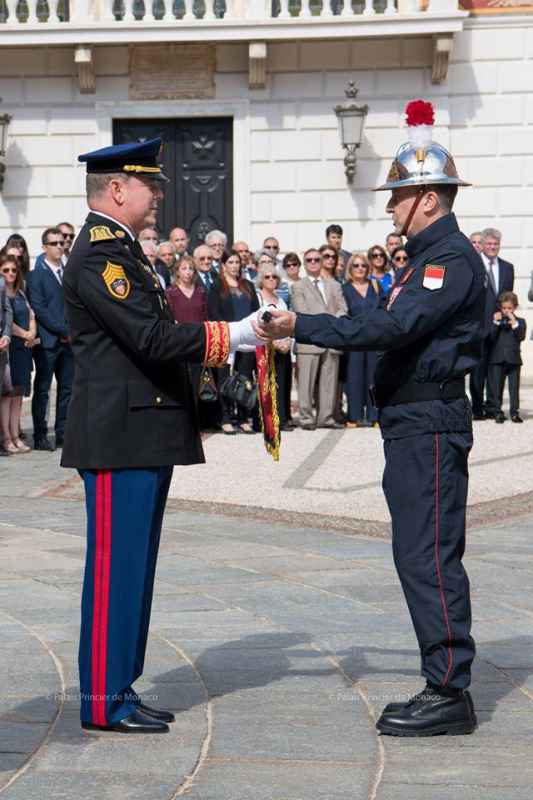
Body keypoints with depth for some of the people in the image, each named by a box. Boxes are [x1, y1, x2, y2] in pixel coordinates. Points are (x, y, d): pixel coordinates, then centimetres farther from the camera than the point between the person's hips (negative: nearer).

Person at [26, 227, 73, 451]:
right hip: (47, 340, -6)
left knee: (67, 389, 7)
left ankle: (62, 434, 13)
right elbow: (38, 309, -11)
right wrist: (64, 331, -13)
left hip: (68, 340, 6)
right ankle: (40, 436, 3)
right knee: (42, 390, 0)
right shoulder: (36, 275, -4)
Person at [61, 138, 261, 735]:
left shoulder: (120, 250, 19)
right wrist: (234, 334, -16)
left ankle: (118, 690, 21)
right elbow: (153, 339, -22)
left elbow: (153, 337, 19)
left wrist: (232, 340, 10)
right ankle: (104, 702, 3)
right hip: (120, 436, -10)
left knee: (132, 566, 13)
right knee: (116, 564, -5)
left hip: (143, 436, 10)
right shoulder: (99, 255, -14)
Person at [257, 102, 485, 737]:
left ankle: (450, 695, -4)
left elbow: (393, 326, -25)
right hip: (412, 425, 11)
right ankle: (444, 686, 19)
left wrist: (301, 326, -23)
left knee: (430, 559, -9)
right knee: (419, 558, 13)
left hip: (430, 427, -11)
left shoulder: (452, 257, -15)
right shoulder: (430, 255, 18)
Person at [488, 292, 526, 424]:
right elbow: (491, 337, -4)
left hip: (513, 359, -1)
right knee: (497, 387, 3)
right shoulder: (496, 320, 7)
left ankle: (514, 412, 5)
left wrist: (514, 323, -16)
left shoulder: (520, 321, 7)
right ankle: (498, 412, 10)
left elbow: (521, 337, -8)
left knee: (514, 387, 0)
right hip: (497, 359, 1)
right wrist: (496, 323, -14)